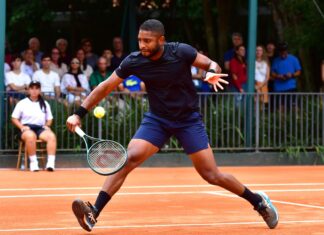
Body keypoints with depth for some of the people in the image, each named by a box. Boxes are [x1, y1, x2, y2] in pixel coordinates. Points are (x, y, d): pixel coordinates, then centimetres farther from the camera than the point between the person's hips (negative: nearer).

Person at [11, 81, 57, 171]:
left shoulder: (45, 104, 18)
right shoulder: (22, 103, 8)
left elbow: (49, 119, 22)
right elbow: (14, 118, 7)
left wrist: (47, 126, 0)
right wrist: (22, 127, -10)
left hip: (41, 128, 3)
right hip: (27, 128, -3)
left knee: (52, 136, -31)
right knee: (31, 136, -41)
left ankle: (51, 162, -37)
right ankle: (33, 162, -35)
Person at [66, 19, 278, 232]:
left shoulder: (181, 52, -19)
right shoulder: (134, 62, -13)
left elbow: (212, 65, -5)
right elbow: (105, 87, -5)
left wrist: (212, 73, -30)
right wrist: (79, 114, -11)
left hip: (189, 120, -2)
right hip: (157, 119, 2)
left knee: (212, 175, -4)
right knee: (129, 158, -21)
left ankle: (258, 201, 19)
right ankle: (93, 214, -24)